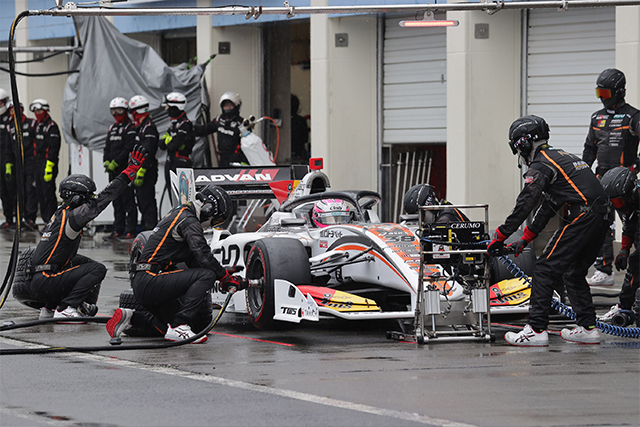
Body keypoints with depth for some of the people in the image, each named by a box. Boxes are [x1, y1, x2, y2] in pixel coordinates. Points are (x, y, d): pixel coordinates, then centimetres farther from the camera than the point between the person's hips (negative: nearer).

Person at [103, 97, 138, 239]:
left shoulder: (130, 127, -8)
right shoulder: (112, 128, 19)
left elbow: (128, 150, -16)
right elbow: (107, 148, 19)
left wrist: (115, 163, -17)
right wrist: (107, 163, 2)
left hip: (125, 169, -8)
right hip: (113, 171, 8)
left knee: (128, 199, -9)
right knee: (116, 200, 10)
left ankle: (130, 231, -9)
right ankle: (118, 230, 15)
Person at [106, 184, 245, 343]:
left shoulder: (179, 213, 22)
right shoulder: (189, 220, -10)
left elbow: (194, 260, 24)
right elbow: (203, 256, -20)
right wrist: (225, 278, -7)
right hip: (150, 282, -10)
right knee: (206, 275, -18)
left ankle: (130, 318, 13)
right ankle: (178, 328, -21)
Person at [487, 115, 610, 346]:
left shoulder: (541, 165, -5)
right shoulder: (559, 156, 25)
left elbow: (524, 205, -9)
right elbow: (548, 207, 28)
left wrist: (500, 237, -2)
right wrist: (524, 240, 28)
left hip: (583, 217, -9)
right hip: (600, 218, 9)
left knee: (546, 268, -5)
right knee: (574, 272, 21)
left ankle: (536, 330, -9)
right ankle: (588, 328, 22)